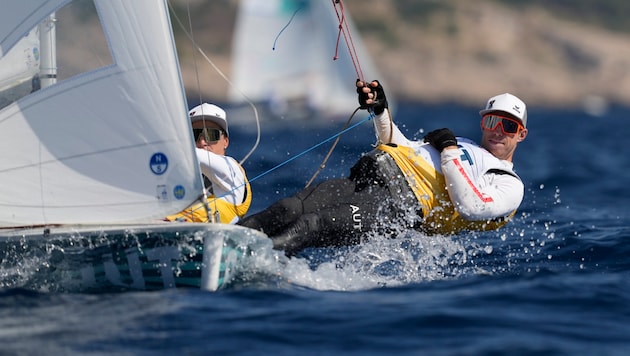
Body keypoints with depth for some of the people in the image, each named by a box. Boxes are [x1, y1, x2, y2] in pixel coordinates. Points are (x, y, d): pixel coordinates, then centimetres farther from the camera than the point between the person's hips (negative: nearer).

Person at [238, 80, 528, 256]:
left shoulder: (510, 186, 11)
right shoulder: (462, 146, 35)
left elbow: (471, 207, -9)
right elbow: (399, 147, 37)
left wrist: (448, 151, -2)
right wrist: (380, 111, 20)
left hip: (403, 205, -7)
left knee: (312, 226, -29)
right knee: (288, 211, -19)